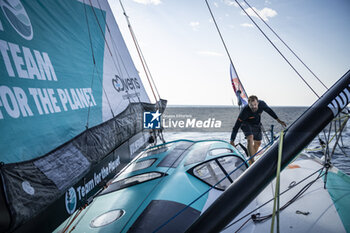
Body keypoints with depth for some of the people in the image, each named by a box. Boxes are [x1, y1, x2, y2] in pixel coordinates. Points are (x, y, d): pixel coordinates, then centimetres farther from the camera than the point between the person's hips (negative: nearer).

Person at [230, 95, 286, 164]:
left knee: (258, 143, 9)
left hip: (256, 124, 5)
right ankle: (252, 161, -26)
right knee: (250, 138, -30)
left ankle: (250, 161, 27)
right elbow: (236, 126, -35)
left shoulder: (261, 104, -27)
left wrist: (278, 120, 5)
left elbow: (269, 111, -2)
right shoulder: (245, 111, -37)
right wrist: (232, 141, -37)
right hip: (246, 123, -5)